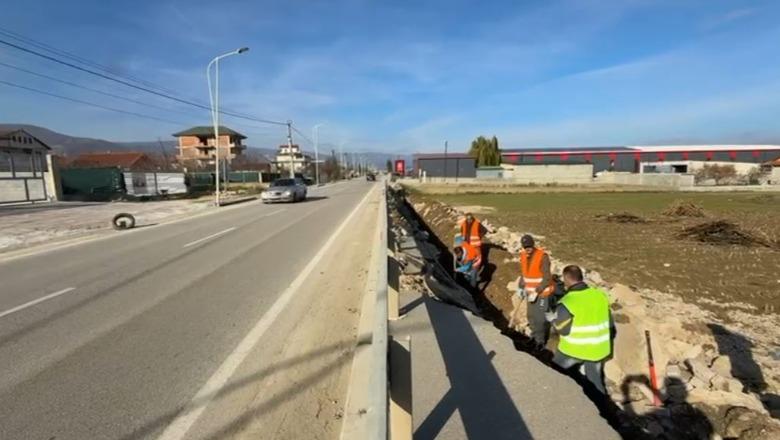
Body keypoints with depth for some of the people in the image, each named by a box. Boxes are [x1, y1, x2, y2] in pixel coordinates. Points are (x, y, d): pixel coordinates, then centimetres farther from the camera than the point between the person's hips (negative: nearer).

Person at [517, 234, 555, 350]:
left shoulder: (543, 256, -22)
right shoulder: (523, 255, -1)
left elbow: (547, 278, -21)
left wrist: (536, 292, -23)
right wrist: (520, 288, 5)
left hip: (543, 292, -7)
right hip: (531, 292, 7)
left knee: (540, 317, -1)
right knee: (531, 315, 17)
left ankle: (540, 340, 17)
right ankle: (535, 334, 38)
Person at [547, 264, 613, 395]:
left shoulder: (567, 302, -23)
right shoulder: (600, 295, -3)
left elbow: (562, 329, -15)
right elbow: (609, 323, 7)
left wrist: (552, 319, 2)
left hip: (574, 349, -5)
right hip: (597, 349, 5)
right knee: (596, 380, 21)